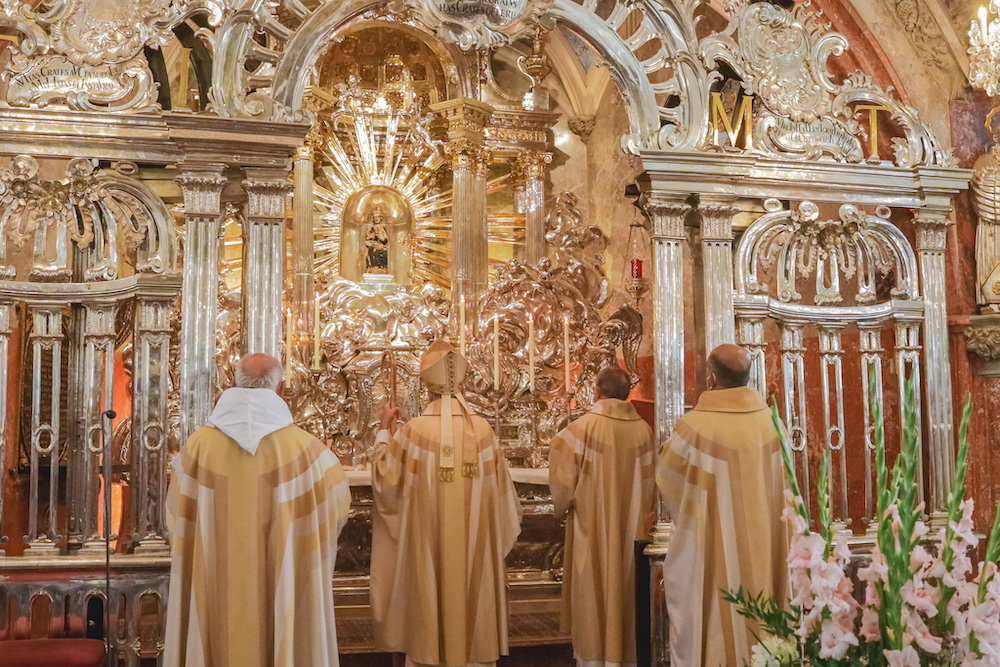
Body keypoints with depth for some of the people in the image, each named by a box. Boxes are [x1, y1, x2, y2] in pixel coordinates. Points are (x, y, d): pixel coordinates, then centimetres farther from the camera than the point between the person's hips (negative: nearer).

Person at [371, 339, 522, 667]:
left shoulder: (412, 431, -14)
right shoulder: (482, 429, -6)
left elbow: (385, 481, -5)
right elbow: (499, 489, 1)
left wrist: (384, 431, 5)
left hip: (427, 550, -2)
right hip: (474, 551, 2)